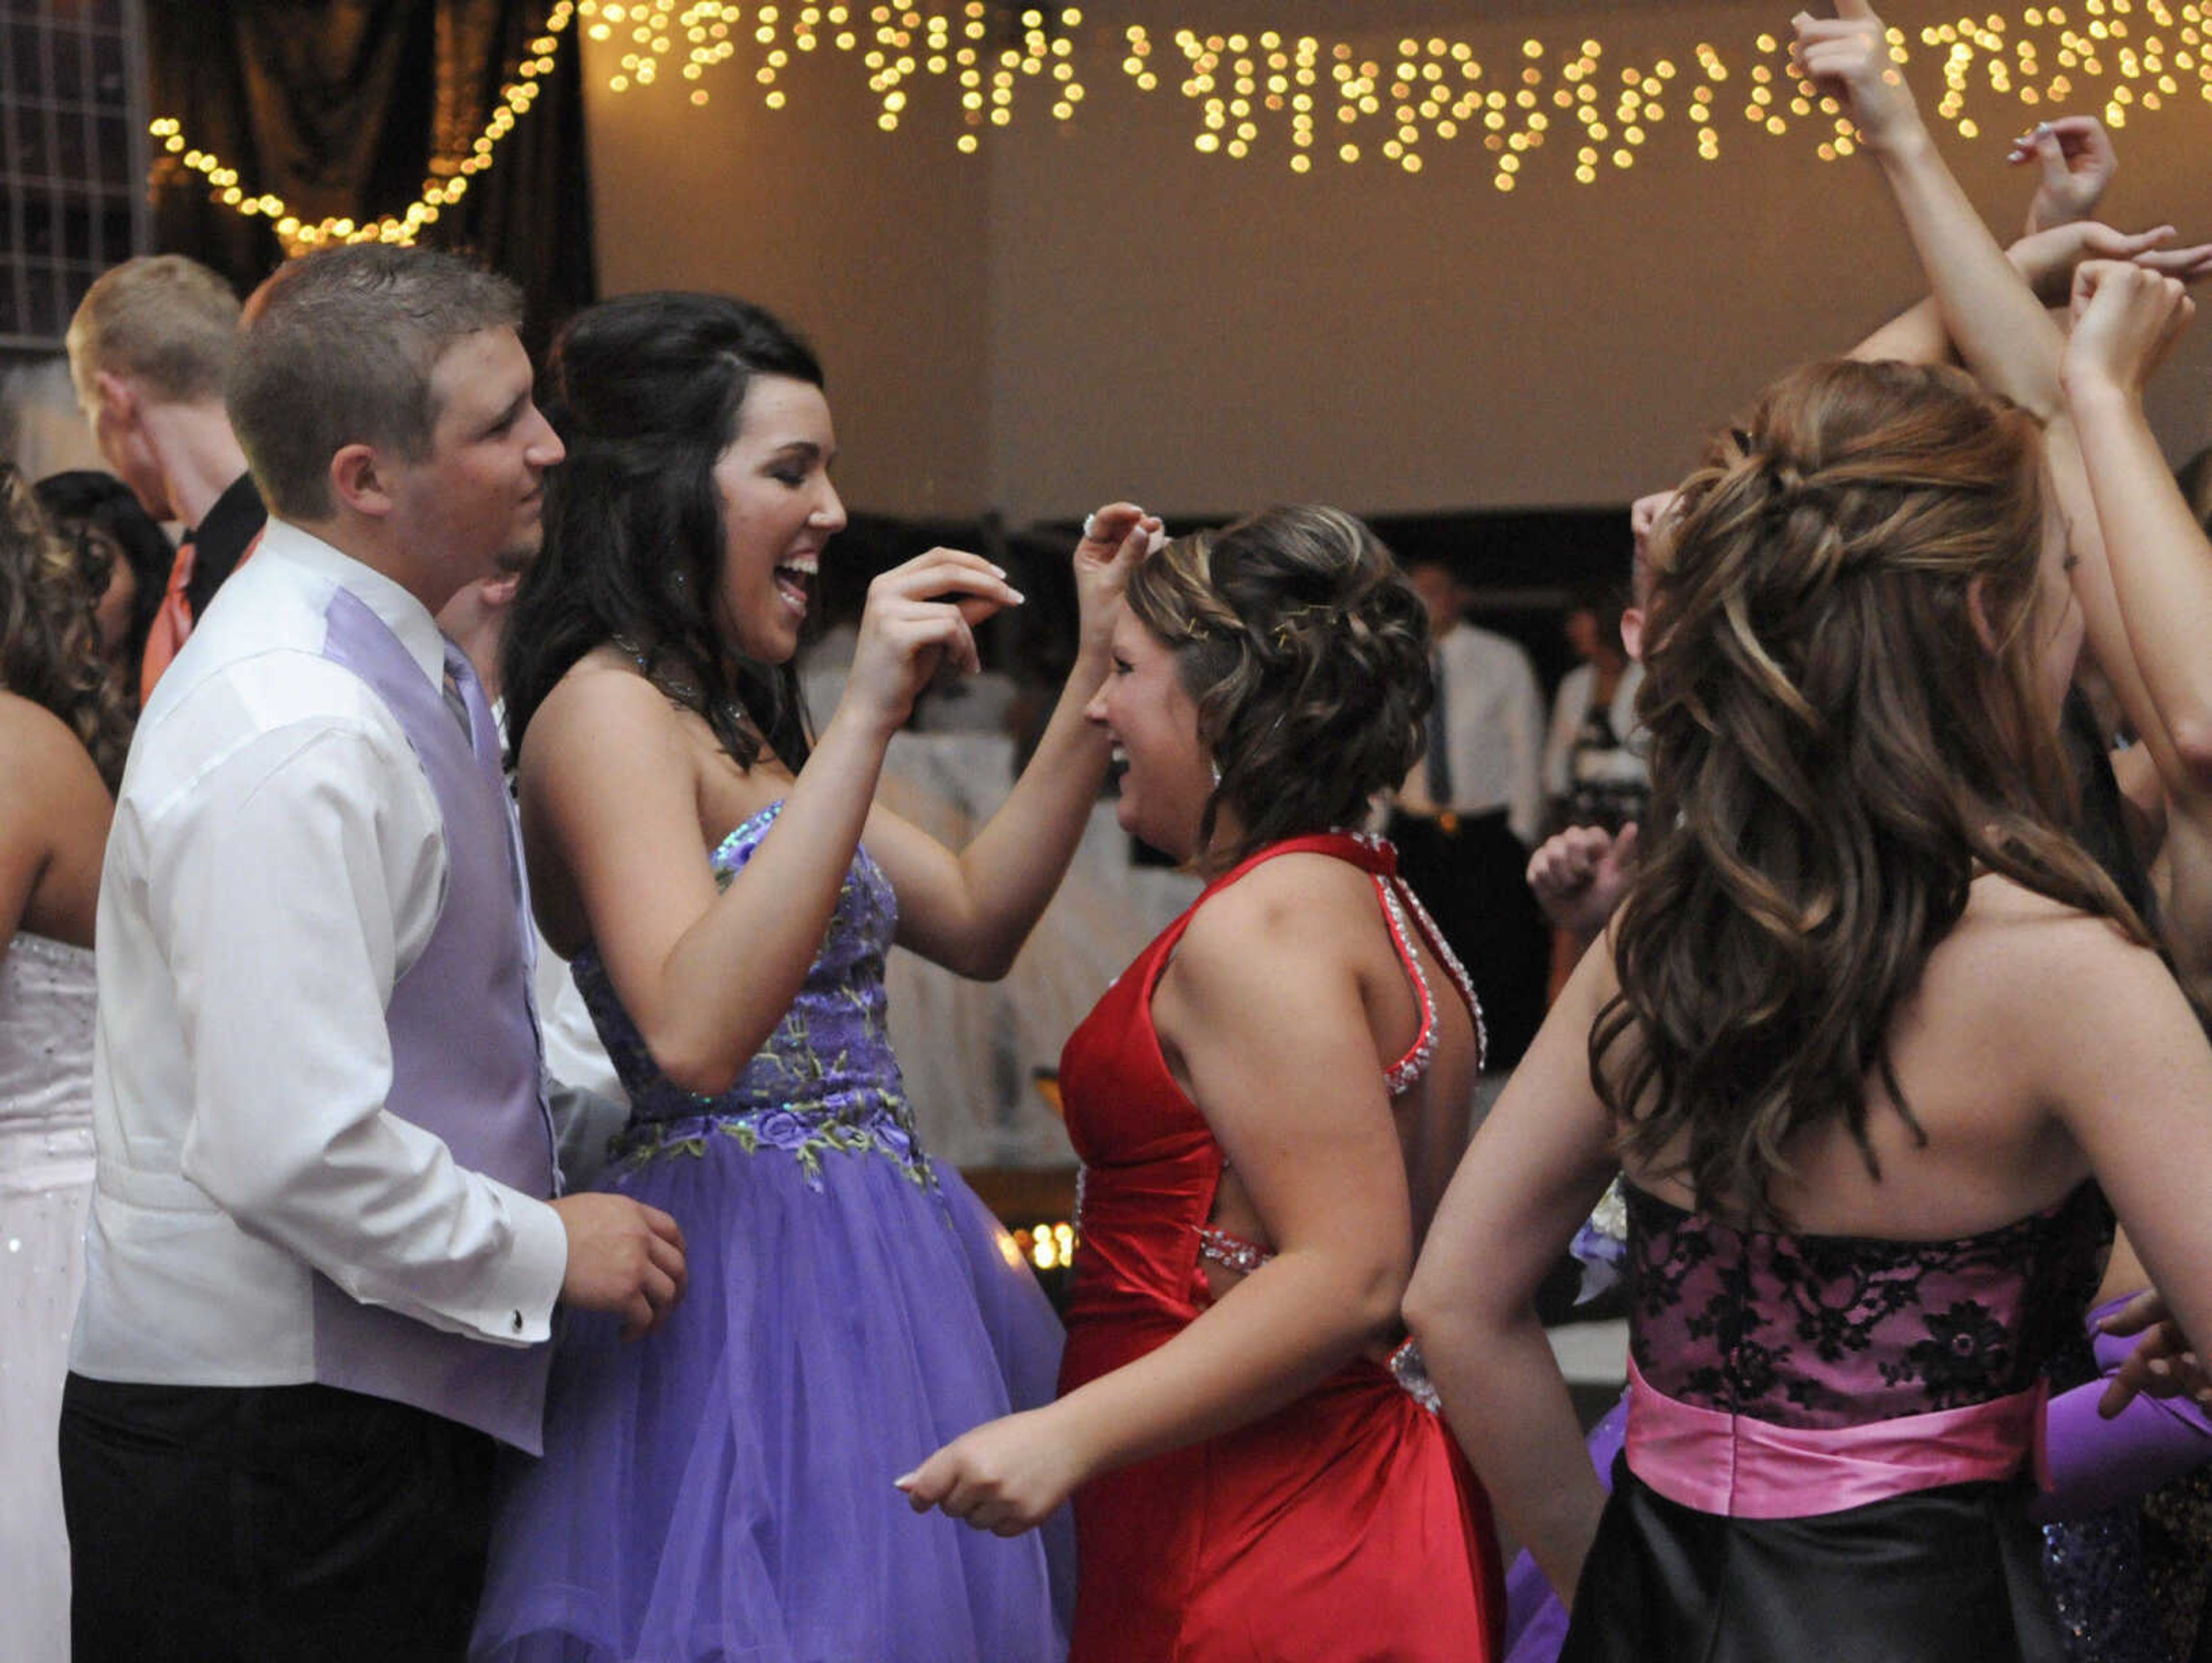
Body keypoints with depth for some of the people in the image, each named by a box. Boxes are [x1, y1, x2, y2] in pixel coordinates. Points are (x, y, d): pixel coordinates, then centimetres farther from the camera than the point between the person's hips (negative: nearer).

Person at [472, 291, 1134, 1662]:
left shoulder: (737, 717, 17)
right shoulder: (607, 708, -14)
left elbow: (977, 924, 15)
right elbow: (695, 1035, -29)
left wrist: (1098, 674, 9)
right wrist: (866, 718, -30)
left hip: (871, 1261, 10)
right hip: (764, 1274, -10)